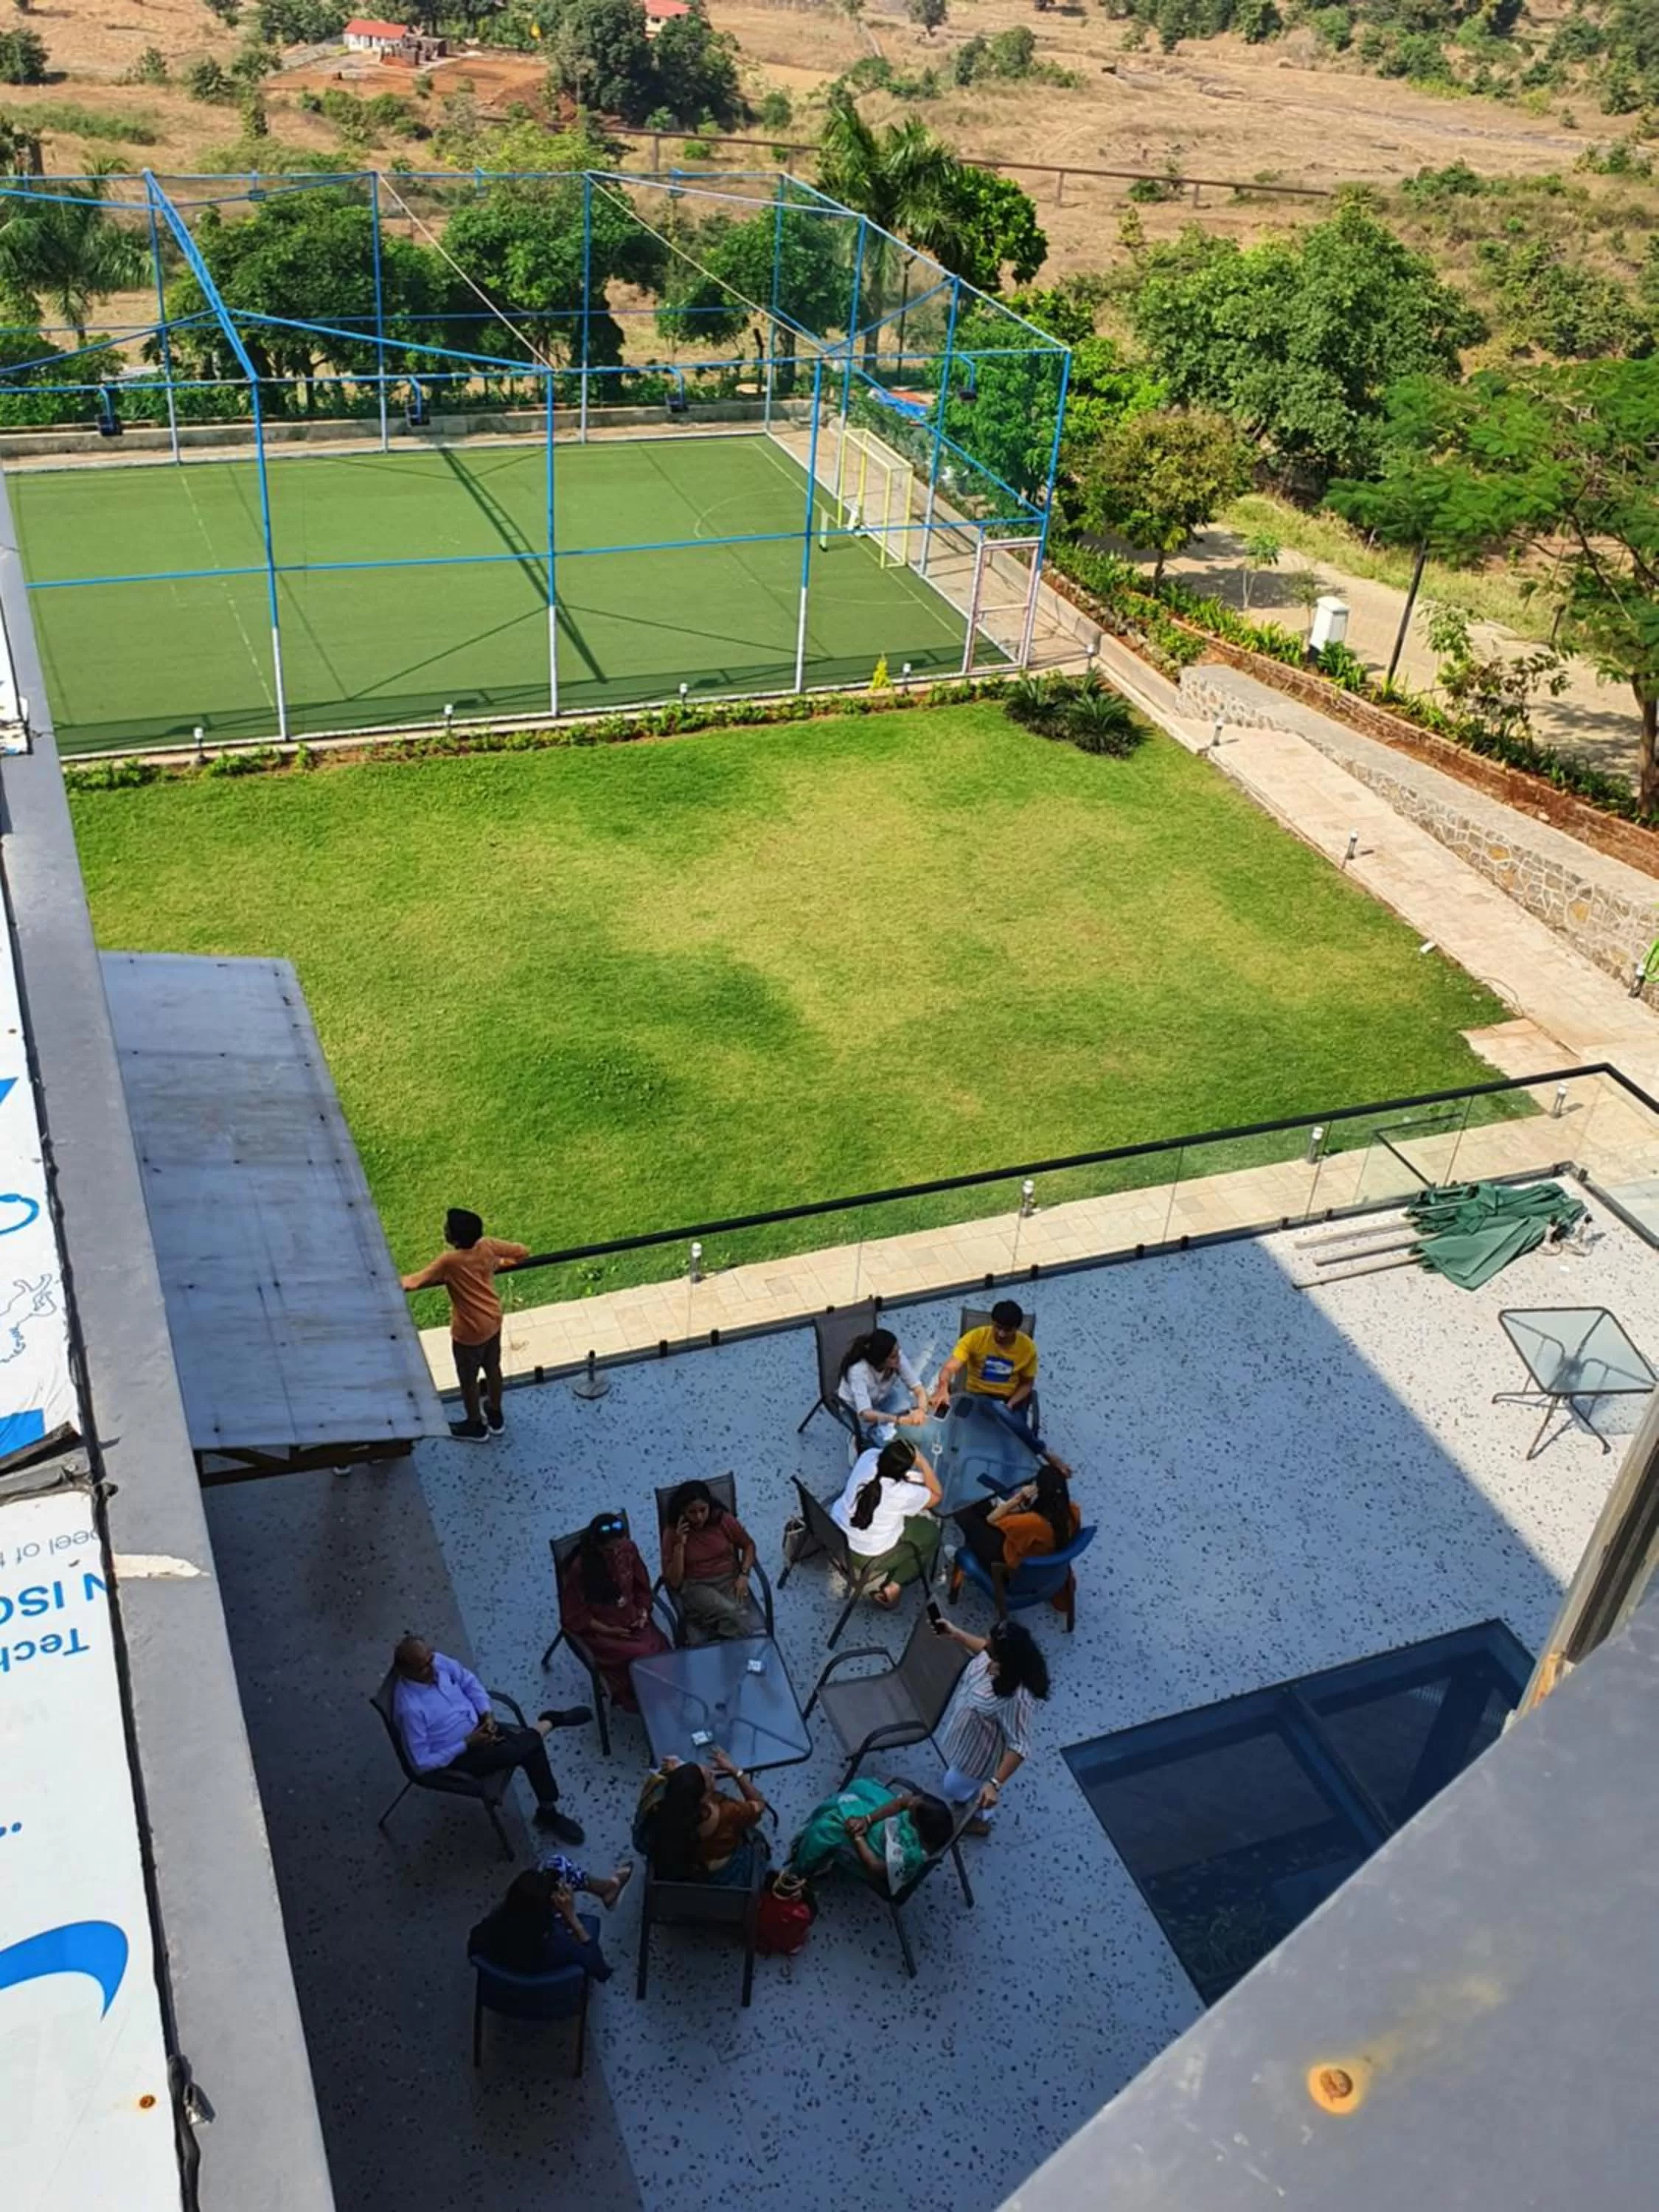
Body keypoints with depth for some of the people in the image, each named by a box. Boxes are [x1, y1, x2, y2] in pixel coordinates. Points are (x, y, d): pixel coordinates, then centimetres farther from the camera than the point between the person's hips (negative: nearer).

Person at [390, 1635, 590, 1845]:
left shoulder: (437, 1662, -13)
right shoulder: (410, 1708, -32)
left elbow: (469, 1681, 6)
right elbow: (422, 1763, -23)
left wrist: (487, 1714, -9)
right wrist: (467, 1744, -21)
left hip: (477, 1724, 6)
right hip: (457, 1755, -6)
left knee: (532, 1749, -9)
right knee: (523, 1748, -19)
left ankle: (548, 1813, 10)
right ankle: (551, 1721, 13)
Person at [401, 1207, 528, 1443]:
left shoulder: (449, 1261, -31)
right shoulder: (488, 1246, -15)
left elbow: (415, 1281, -23)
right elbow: (523, 1252, -3)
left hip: (470, 1331, -6)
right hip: (493, 1320, 6)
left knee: (468, 1380, 18)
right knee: (492, 1368, 27)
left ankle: (476, 1426, 38)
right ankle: (496, 1415, 47)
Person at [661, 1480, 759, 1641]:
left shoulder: (723, 1519, -4)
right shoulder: (672, 1532, -7)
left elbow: (748, 1545, 12)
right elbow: (674, 1582, -7)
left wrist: (744, 1575, -5)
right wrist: (680, 1544, -16)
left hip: (730, 1580, 2)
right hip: (696, 1587, -2)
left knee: (736, 1615, -31)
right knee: (730, 1613, -32)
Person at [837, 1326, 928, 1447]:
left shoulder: (898, 1359, -27)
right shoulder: (858, 1371, -38)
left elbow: (919, 1389, -26)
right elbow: (865, 1414, -46)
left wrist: (921, 1410, -50)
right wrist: (900, 1420, -60)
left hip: (882, 1399, 5)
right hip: (857, 1411, -5)